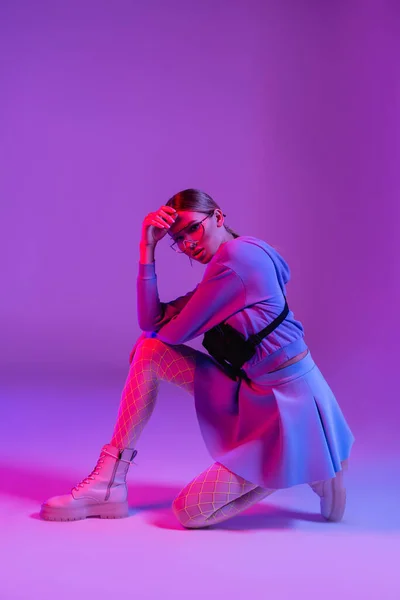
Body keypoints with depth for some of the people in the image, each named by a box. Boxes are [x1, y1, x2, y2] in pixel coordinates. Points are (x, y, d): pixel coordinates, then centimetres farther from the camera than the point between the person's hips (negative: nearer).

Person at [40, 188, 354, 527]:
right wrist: (148, 249, 1)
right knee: (149, 350, 1)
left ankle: (309, 465, 5)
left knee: (189, 511, -9)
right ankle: (109, 484, 2)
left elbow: (178, 331, -13)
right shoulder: (220, 272, 12)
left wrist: (155, 331, 11)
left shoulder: (236, 253, -17)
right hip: (248, 393, 9)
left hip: (289, 405, -9)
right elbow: (151, 322, 3)